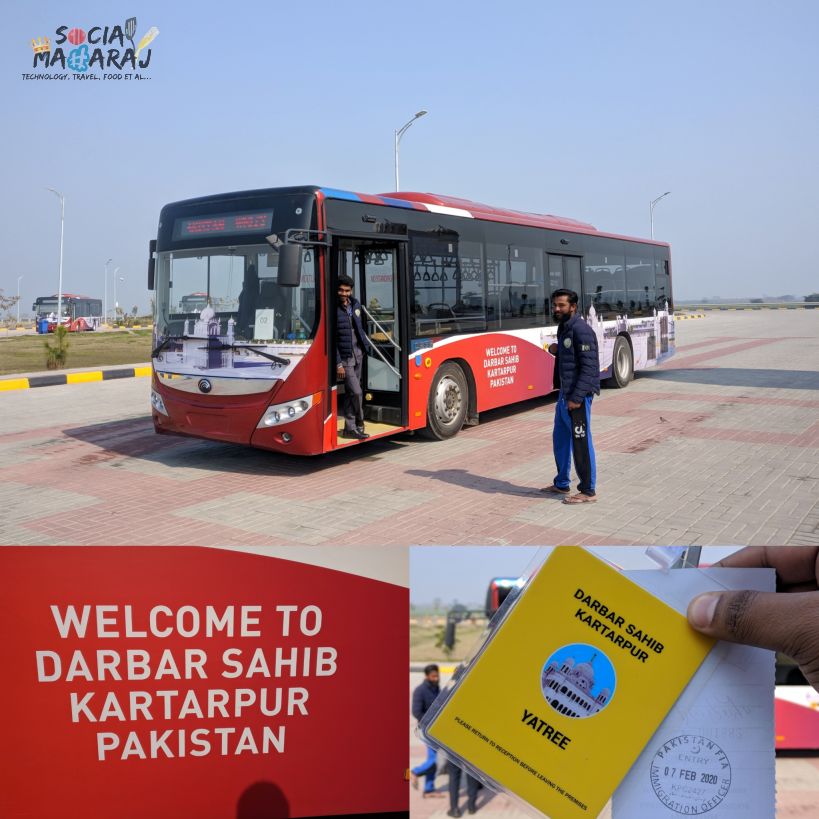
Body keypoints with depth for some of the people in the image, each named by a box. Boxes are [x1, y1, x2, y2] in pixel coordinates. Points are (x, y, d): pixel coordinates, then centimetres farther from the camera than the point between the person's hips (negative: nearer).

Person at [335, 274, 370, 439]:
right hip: (345, 357, -7)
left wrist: (365, 345, 15)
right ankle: (358, 424, 8)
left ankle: (349, 428, 24)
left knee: (351, 391, 14)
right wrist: (338, 364, -16)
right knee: (356, 392, -10)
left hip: (358, 353, 7)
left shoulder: (355, 304, 5)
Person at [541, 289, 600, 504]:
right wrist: (556, 351, 4)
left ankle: (588, 491, 6)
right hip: (564, 393, 10)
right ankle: (562, 484, 31)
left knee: (581, 443, -3)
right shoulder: (563, 328, 14)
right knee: (560, 439, 17)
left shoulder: (580, 329, -15)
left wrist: (577, 397, -23)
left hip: (578, 395, -10)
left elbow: (589, 367, -20)